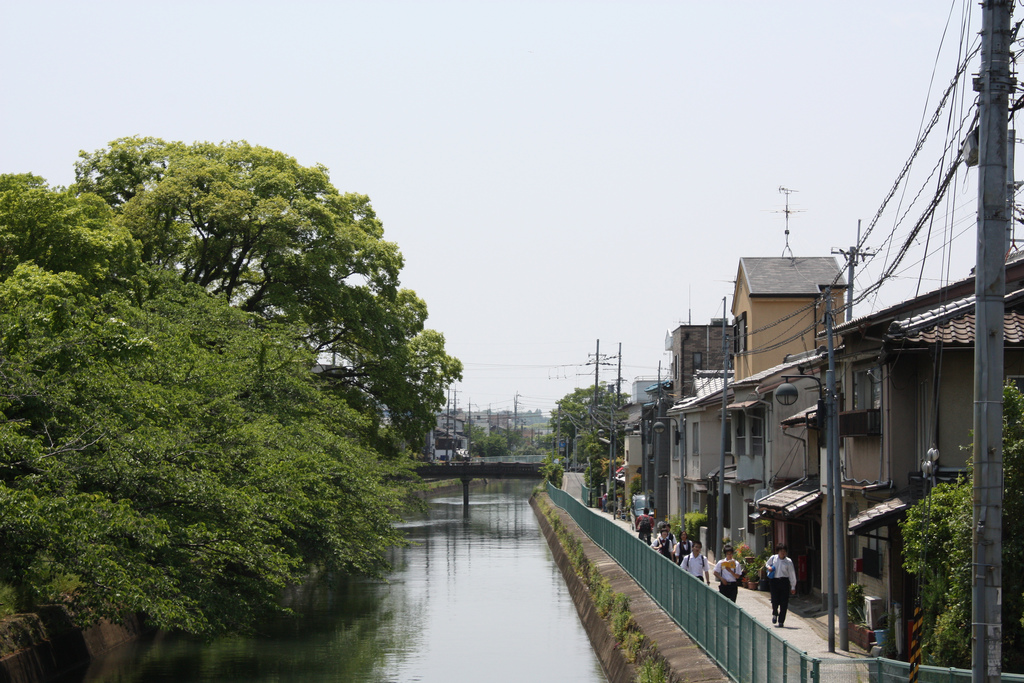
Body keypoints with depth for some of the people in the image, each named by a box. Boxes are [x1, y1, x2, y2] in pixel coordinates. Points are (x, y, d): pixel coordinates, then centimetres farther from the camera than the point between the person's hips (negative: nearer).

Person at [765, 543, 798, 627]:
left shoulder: (788, 561, 1)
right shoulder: (773, 558, 5)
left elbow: (792, 574, 4)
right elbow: (767, 564, 26)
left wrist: (793, 587, 4)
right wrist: (768, 567, 0)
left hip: (784, 582, 0)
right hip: (774, 581, 0)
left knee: (784, 602, -3)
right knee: (775, 601, -6)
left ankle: (781, 621, 6)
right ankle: (774, 614, 28)